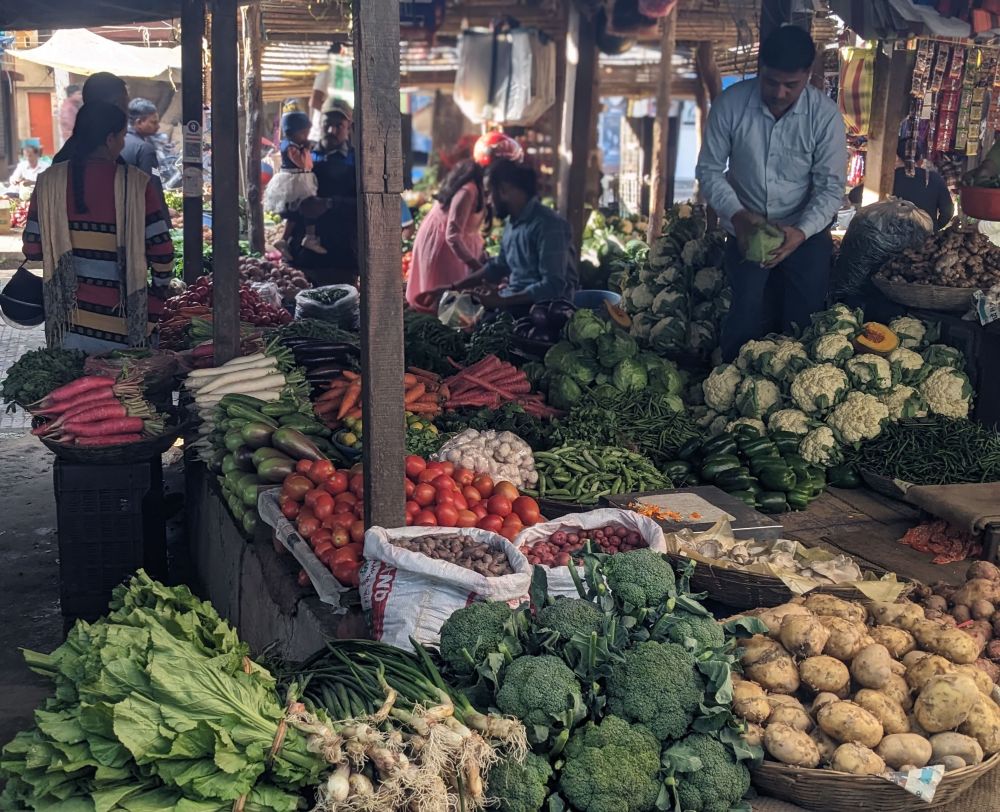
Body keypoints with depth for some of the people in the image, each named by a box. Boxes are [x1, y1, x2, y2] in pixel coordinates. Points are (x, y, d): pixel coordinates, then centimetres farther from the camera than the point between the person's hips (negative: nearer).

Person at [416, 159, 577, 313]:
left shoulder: (547, 225, -18)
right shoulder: (513, 222, 12)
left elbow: (552, 287, -24)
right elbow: (498, 267, 24)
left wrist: (502, 301, -26)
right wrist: (451, 289, 15)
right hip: (513, 301, 9)